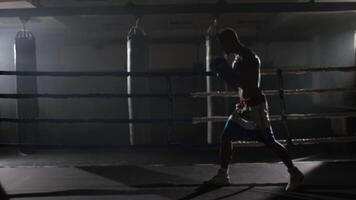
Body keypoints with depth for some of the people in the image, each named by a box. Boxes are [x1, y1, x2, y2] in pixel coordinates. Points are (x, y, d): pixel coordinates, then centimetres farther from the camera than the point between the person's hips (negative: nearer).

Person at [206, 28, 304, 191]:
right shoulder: (237, 58, 12)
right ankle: (223, 175, 18)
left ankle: (294, 173, 4)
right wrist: (225, 73, 8)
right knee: (226, 137, 10)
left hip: (255, 105, -9)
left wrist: (228, 72, -20)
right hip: (245, 105, 10)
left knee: (269, 141, -7)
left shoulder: (249, 57, -16)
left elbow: (248, 85, -23)